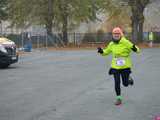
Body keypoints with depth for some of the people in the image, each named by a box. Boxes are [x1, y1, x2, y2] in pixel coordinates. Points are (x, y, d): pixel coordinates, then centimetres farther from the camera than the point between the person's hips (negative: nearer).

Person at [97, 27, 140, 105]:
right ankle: (119, 98, 12)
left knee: (125, 84, 5)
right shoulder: (111, 44, 3)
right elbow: (106, 51, 19)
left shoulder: (125, 42, -11)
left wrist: (134, 48, -33)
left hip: (125, 66, -3)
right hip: (115, 66, 3)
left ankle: (129, 79, 41)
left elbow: (137, 50, -10)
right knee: (117, 83, -2)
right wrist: (101, 51, -2)